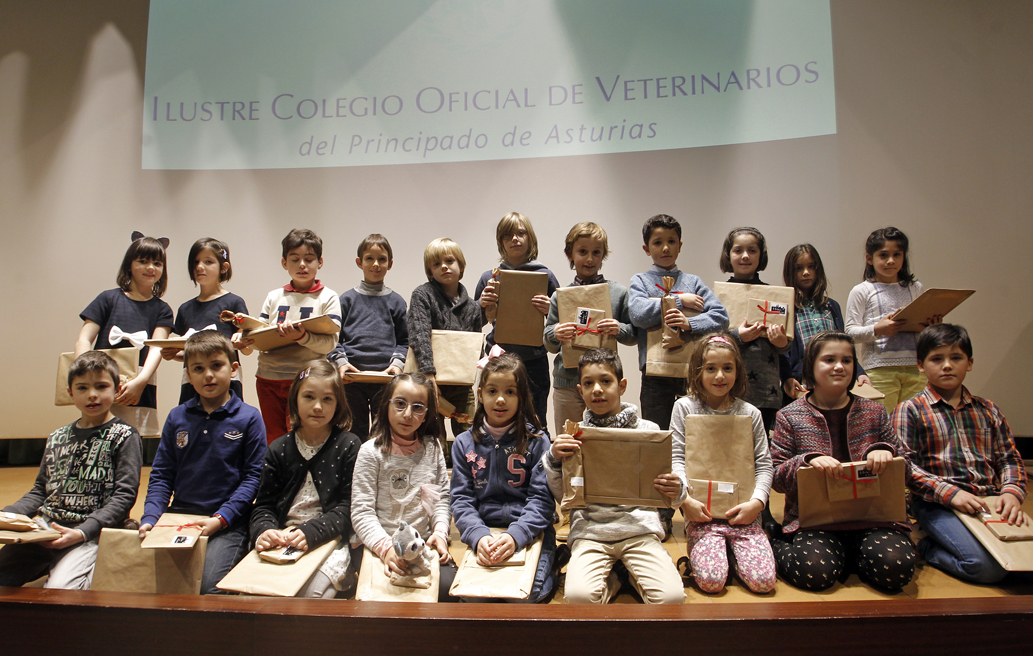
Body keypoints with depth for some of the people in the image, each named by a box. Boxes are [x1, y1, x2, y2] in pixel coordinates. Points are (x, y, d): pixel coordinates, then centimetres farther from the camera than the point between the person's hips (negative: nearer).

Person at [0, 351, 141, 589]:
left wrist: (83, 532, -17)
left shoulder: (123, 436, -1)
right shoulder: (57, 438, 18)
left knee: (59, 589, -25)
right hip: (45, 531, 6)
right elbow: (40, 491, 21)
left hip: (92, 533, -5)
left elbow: (124, 496, -7)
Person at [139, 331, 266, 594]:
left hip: (228, 523, -3)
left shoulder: (248, 418, 1)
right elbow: (161, 476, 14)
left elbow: (254, 476, -2)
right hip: (179, 515, 4)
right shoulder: (177, 417, 12)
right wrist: (150, 518, -2)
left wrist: (221, 518, -12)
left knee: (210, 586, -24)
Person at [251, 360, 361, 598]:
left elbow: (348, 509, -5)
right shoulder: (279, 449, 10)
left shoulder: (348, 446, -1)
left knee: (311, 594, -27)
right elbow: (264, 505, 9)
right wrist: (264, 530, -14)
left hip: (329, 540, -3)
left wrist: (310, 532, -21)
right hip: (281, 542, 4)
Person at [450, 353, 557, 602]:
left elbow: (542, 499, -4)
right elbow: (461, 500, 2)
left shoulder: (537, 441, 1)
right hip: (482, 532, 1)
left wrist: (514, 535, -22)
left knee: (526, 595, -23)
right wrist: (478, 536, -18)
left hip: (529, 531, -1)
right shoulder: (464, 444, 8)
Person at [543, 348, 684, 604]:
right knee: (578, 596, -27)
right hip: (589, 529, 0)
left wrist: (674, 490, -12)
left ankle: (635, 575, 10)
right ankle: (610, 582, 7)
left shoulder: (648, 430, 6)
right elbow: (562, 495, 11)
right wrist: (553, 459, -7)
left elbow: (659, 493, 12)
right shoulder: (574, 435, 7)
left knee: (671, 596, -22)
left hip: (639, 527, 0)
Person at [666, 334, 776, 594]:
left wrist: (757, 501, -8)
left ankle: (732, 551, 16)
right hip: (702, 513, -2)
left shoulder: (750, 413, 8)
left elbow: (764, 464, 8)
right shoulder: (684, 407, 3)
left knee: (763, 581, -13)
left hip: (743, 513, 2)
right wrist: (684, 499, -13)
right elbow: (676, 458, 0)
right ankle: (696, 551, 13)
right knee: (711, 581, -19)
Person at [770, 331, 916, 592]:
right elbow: (775, 476, -1)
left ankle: (851, 555, 6)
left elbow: (905, 463, 14)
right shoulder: (790, 417, 3)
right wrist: (808, 460, -21)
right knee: (815, 571, -29)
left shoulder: (873, 412, 12)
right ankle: (779, 547, 4)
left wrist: (884, 450, -10)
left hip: (872, 515, 3)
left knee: (895, 566, -26)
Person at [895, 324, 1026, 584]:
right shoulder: (910, 410, 2)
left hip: (991, 501, 5)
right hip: (937, 504, -5)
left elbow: (1010, 459, 14)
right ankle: (928, 547, 4)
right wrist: (950, 492, -18)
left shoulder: (987, 410, 18)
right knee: (986, 566, -25)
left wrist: (1012, 492, -7)